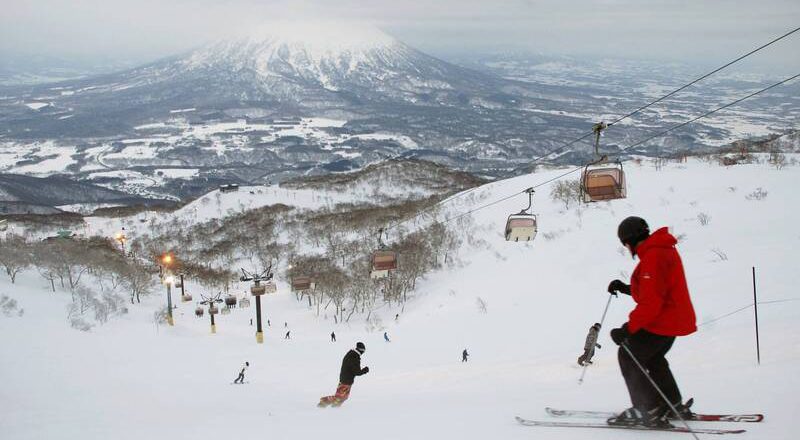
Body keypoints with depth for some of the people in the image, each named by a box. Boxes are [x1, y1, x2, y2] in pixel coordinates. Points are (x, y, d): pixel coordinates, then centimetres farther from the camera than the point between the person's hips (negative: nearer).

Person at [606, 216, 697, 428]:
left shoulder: (653, 257, -23)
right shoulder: (663, 250, 11)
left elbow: (651, 302, -28)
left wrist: (628, 328, -28)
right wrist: (626, 289, 18)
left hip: (662, 322, -11)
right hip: (674, 319, 11)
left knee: (628, 356, -2)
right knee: (652, 358, 24)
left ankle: (649, 410, 1)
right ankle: (674, 406, 31)